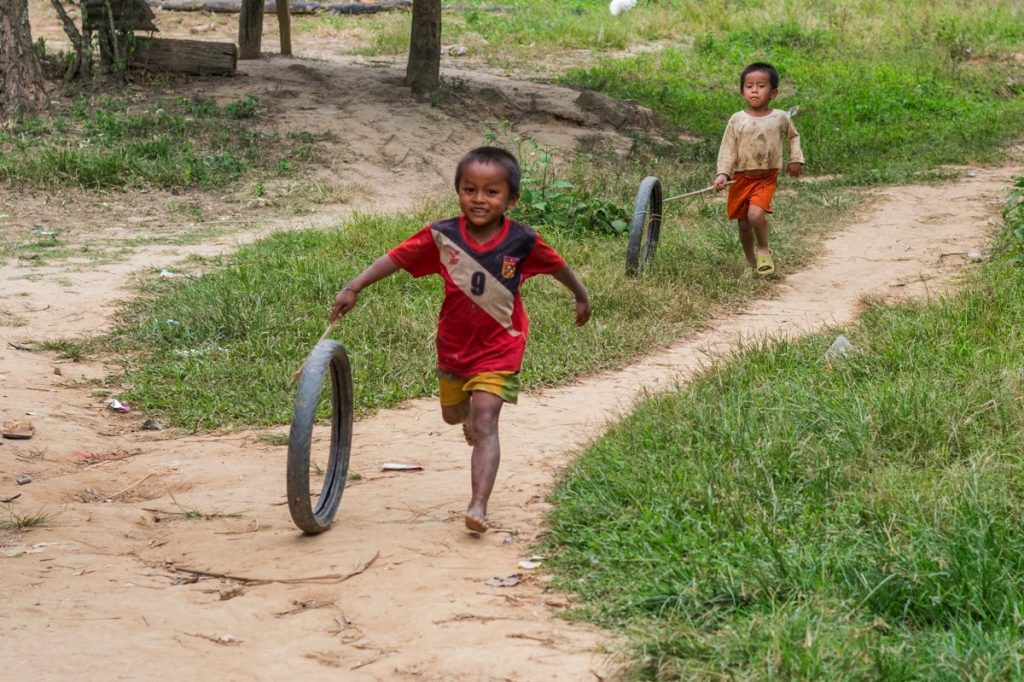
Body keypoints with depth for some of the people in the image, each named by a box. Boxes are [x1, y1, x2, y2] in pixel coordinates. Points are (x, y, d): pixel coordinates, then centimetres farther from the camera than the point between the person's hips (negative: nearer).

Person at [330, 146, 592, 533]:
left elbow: (556, 266, 2)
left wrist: (581, 296, 18)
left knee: (484, 422, -16)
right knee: (453, 414, 24)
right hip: (454, 343, 4)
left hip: (499, 346, -3)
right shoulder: (443, 236, -16)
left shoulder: (522, 241, -17)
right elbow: (397, 258, -14)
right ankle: (474, 411, 62)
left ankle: (479, 506, -21)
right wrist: (354, 288, -25)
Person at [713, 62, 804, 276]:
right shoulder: (737, 120, -3)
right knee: (743, 224, 7)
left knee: (756, 214, -25)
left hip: (766, 177, -1)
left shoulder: (780, 118, -1)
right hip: (741, 178, 2)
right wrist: (723, 173, -15)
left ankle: (763, 250, -1)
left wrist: (796, 159, 11)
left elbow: (793, 137, 19)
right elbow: (727, 149, -3)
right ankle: (751, 263, 25)